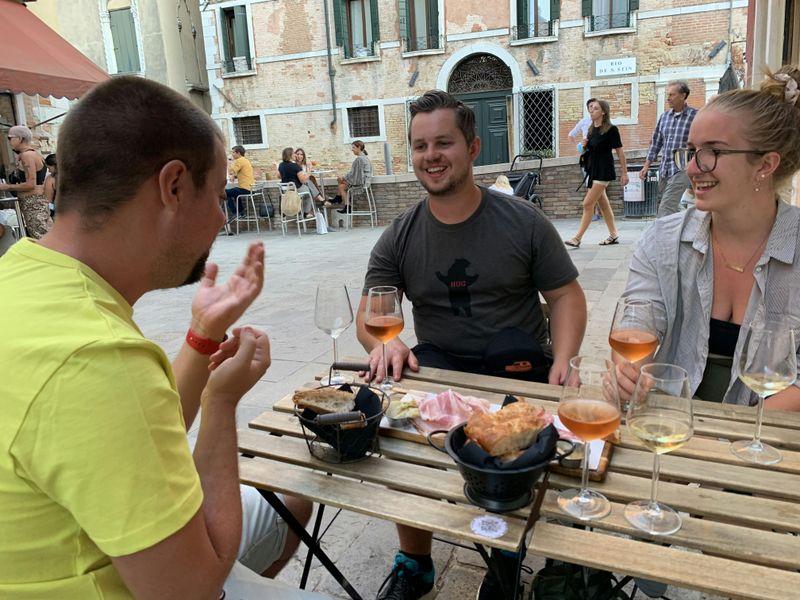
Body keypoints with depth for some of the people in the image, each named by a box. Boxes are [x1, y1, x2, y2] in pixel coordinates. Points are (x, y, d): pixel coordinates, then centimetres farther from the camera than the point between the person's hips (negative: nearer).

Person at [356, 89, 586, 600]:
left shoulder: (523, 221, 0)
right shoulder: (399, 238, 4)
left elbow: (567, 295, 3)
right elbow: (369, 314, 4)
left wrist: (564, 360, -15)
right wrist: (385, 343, -21)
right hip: (439, 367, 2)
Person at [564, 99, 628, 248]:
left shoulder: (611, 129, -10)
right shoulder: (591, 130, 11)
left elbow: (619, 151, -7)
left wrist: (624, 172, -6)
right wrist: (585, 145, -3)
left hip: (604, 171, -8)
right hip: (592, 169, 8)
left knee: (588, 204, -12)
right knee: (603, 204, 12)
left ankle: (577, 238, -12)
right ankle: (614, 235, 22)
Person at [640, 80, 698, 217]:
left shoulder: (695, 116, -5)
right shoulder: (664, 116, 11)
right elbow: (656, 142, 15)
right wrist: (646, 166, 10)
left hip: (681, 170, -6)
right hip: (664, 170, 6)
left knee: (666, 209, -18)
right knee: (672, 208, 13)